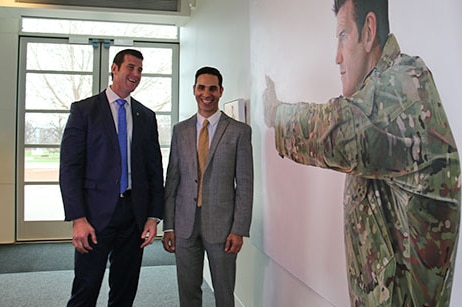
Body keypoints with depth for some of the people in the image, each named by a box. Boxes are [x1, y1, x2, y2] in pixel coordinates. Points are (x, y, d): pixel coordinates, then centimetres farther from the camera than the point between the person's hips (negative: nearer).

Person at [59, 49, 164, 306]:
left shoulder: (147, 116, 12)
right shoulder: (84, 110, 1)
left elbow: (155, 169, 11)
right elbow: (70, 167, -5)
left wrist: (154, 217, 3)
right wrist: (78, 219, -13)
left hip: (135, 214, 4)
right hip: (96, 213, -3)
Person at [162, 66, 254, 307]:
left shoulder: (239, 131, -1)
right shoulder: (180, 130, 8)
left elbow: (245, 184, -4)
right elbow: (172, 179, 8)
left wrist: (239, 230, -9)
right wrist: (168, 226, 4)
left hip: (222, 225, -2)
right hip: (185, 225, 3)